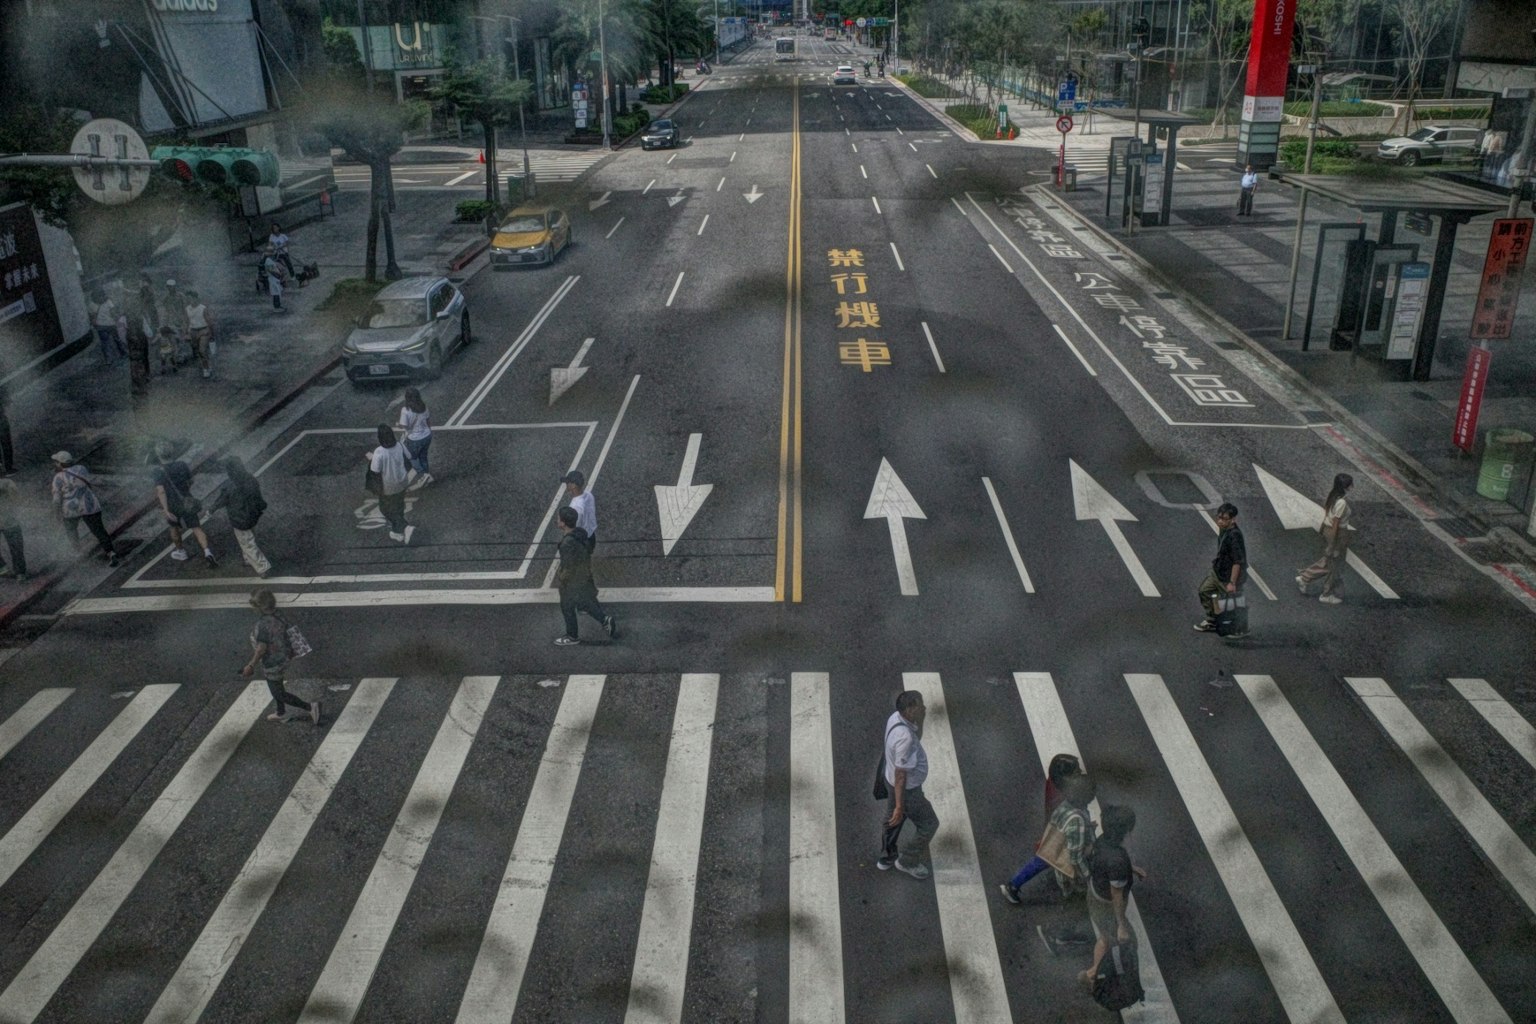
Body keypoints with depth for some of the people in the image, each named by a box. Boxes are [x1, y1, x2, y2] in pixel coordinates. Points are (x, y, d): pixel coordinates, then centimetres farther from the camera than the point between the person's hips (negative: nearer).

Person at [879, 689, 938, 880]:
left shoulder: (896, 717, -13)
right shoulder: (905, 738, -39)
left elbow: (917, 737, 8)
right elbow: (901, 776, -30)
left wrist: (921, 720, -10)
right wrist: (900, 806, -22)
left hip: (891, 781, 8)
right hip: (906, 790, -8)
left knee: (893, 821, 28)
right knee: (928, 824, 15)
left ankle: (886, 858, 48)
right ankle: (907, 861, 33)